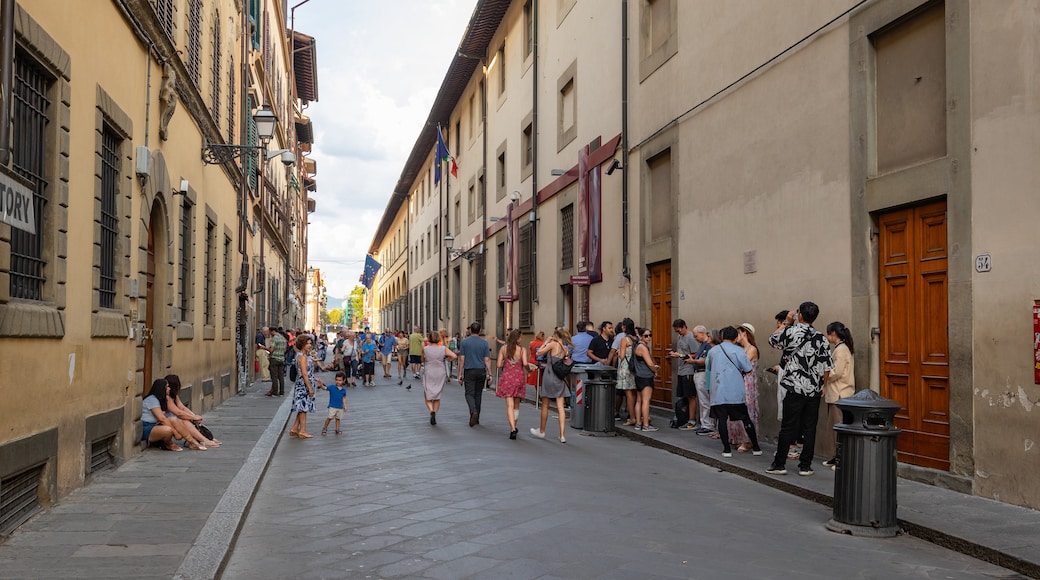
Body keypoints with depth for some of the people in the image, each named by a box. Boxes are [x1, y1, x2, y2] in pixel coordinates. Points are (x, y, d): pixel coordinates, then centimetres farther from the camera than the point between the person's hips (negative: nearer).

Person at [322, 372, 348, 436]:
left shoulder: (344, 389, 1)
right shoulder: (332, 387, -7)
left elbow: (344, 398, 9)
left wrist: (345, 406, 8)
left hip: (340, 407, 3)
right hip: (332, 406, -3)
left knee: (338, 418, 12)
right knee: (329, 418, -6)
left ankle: (337, 429, 24)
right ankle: (325, 428, 11)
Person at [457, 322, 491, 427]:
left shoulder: (465, 342, -2)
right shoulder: (484, 343, 1)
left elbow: (461, 359, -3)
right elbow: (487, 360, -3)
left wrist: (460, 374, 2)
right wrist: (490, 374, 1)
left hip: (469, 371, -2)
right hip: (481, 371, 2)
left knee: (469, 394, 1)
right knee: (478, 395, 12)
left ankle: (473, 411, -26)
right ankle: (476, 419, 17)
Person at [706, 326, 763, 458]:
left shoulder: (713, 350, 5)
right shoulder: (738, 350, -4)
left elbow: (708, 367, 20)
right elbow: (748, 370, -6)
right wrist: (739, 371, 14)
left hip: (718, 392, 1)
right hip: (736, 391, -1)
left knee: (722, 419, 3)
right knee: (745, 419, 9)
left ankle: (727, 449, -1)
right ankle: (756, 448, 14)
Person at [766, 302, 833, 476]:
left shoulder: (791, 332, -8)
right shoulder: (821, 338, 3)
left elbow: (773, 340, 11)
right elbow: (827, 366, 4)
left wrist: (787, 322, 17)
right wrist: (821, 385, 17)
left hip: (795, 389, -3)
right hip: (814, 390, 3)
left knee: (788, 427, 2)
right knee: (810, 428, 7)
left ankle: (779, 465, 7)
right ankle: (805, 466, 10)